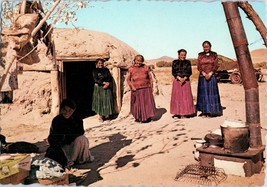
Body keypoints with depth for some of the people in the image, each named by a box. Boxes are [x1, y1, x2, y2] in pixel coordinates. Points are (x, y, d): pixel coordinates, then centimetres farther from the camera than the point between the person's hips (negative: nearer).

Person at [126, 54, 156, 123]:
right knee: (137, 104, 8)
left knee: (147, 103, -3)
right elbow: (128, 79, 5)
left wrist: (151, 88, -1)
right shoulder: (131, 69, 2)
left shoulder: (146, 67, 2)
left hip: (146, 89, 0)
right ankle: (138, 117, 22)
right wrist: (132, 87, -7)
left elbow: (150, 78, 6)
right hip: (136, 90, 0)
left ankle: (147, 117, 8)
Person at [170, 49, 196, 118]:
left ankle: (187, 112, 5)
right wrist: (179, 78, -15)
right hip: (177, 81, 0)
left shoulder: (188, 62, 5)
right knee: (177, 96, -1)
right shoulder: (175, 62, 4)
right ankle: (178, 113, 4)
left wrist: (184, 78, -16)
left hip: (186, 81, 0)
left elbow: (189, 72, -1)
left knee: (186, 97, -1)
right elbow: (173, 72, -1)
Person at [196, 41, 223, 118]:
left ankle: (210, 111, 5)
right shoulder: (200, 55, 7)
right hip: (202, 77, 1)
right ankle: (204, 112, 3)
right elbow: (199, 66, 1)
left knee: (211, 93, -1)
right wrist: (204, 74, -12)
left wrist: (210, 74, -14)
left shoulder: (214, 55, 5)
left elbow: (216, 66, -1)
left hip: (212, 76, 0)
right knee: (203, 93, 0)